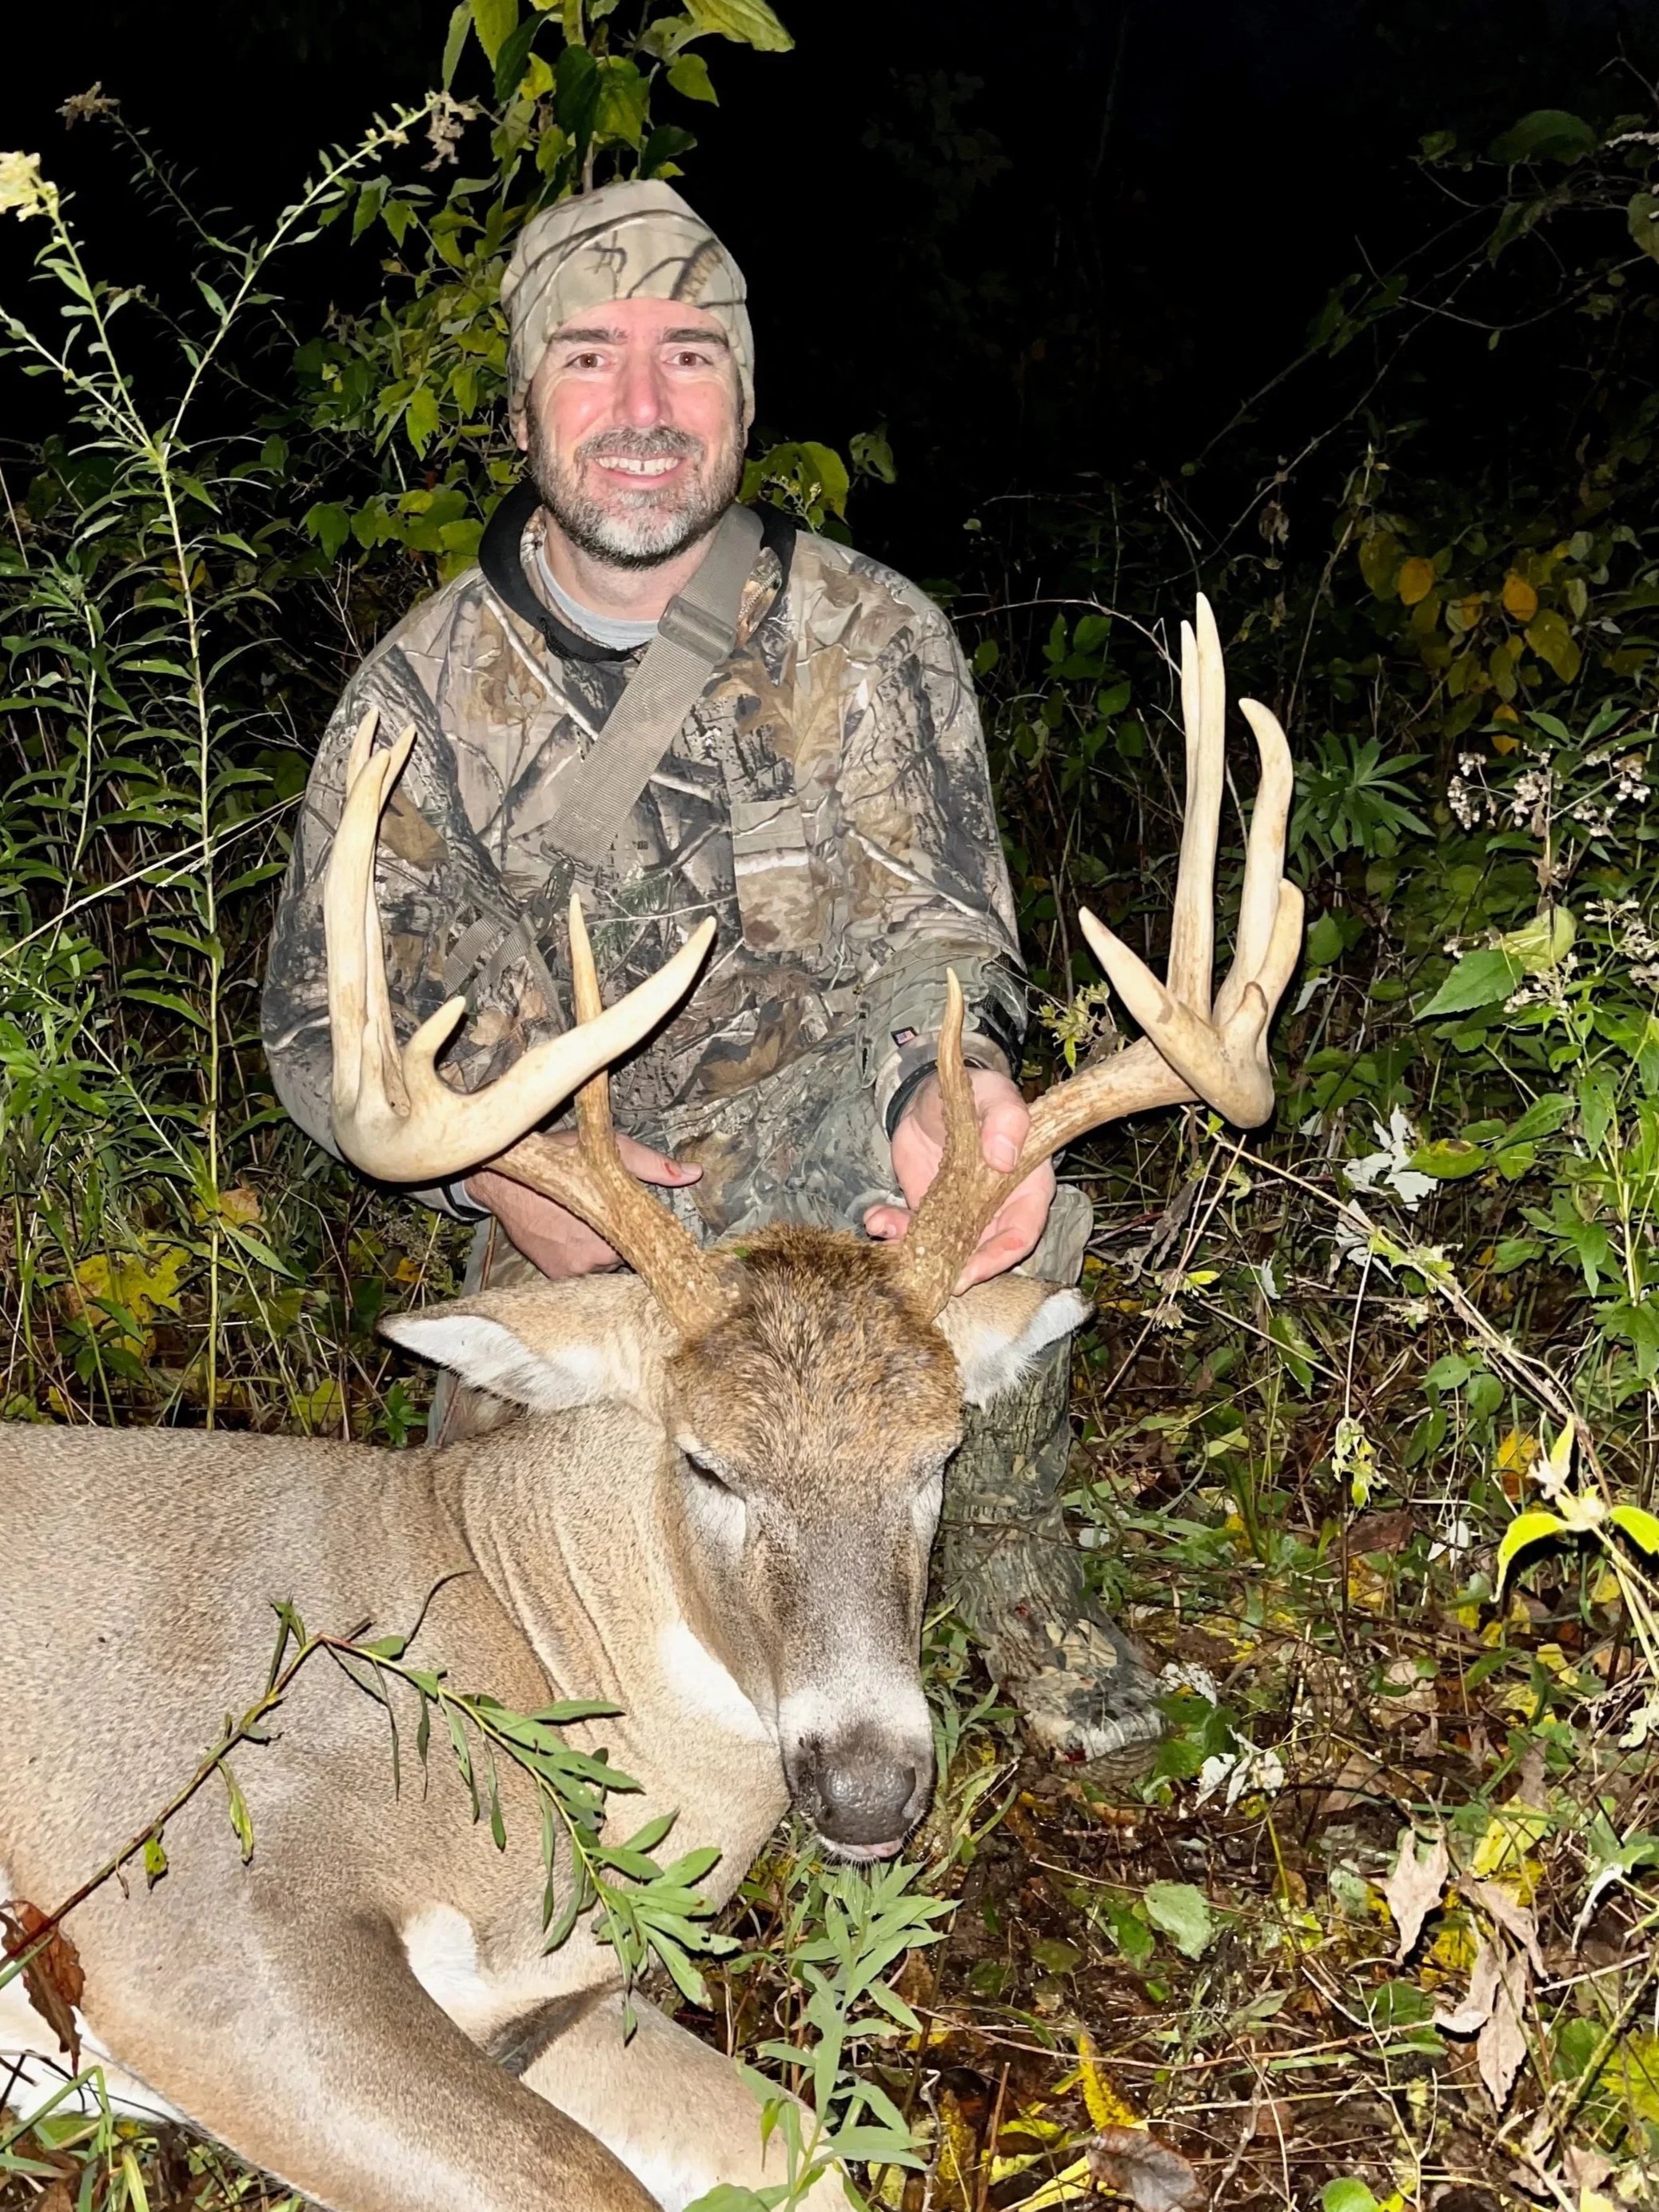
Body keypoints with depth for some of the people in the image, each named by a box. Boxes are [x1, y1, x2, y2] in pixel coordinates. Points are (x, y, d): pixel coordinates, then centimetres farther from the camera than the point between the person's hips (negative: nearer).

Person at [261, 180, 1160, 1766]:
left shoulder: (872, 640, -4)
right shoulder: (424, 688, -4)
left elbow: (930, 930, -9)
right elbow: (327, 1014, -1)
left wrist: (950, 1089, -35)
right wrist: (493, 1164, -21)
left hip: (836, 1178, 0)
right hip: (571, 1231, 1)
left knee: (1000, 1177, -34)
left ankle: (1013, 1574, -6)